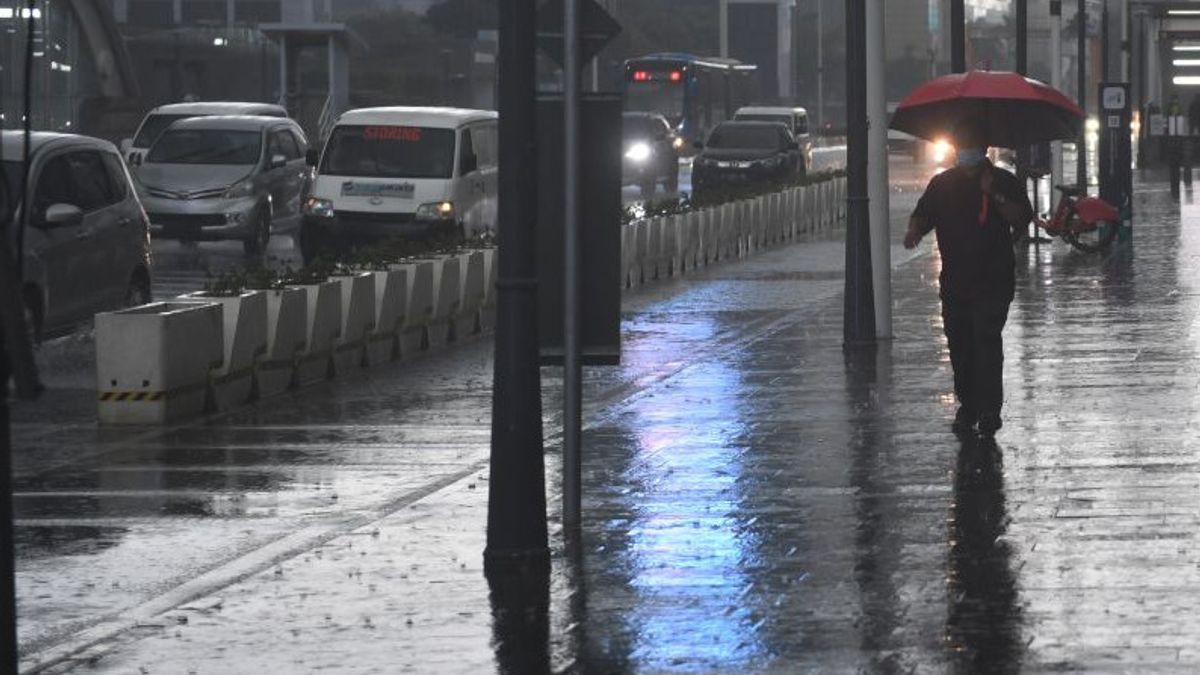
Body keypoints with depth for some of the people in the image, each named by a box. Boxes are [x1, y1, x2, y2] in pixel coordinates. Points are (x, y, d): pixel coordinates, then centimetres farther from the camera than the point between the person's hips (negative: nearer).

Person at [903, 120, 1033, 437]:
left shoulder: (1004, 182, 4)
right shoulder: (942, 184, 13)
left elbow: (1022, 219, -5)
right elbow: (923, 214, 8)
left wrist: (995, 196, -18)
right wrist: (914, 230, -15)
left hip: (993, 280, -4)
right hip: (955, 280, 4)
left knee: (987, 342, -12)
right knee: (959, 344, 5)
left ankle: (988, 410, -12)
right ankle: (967, 404, 16)